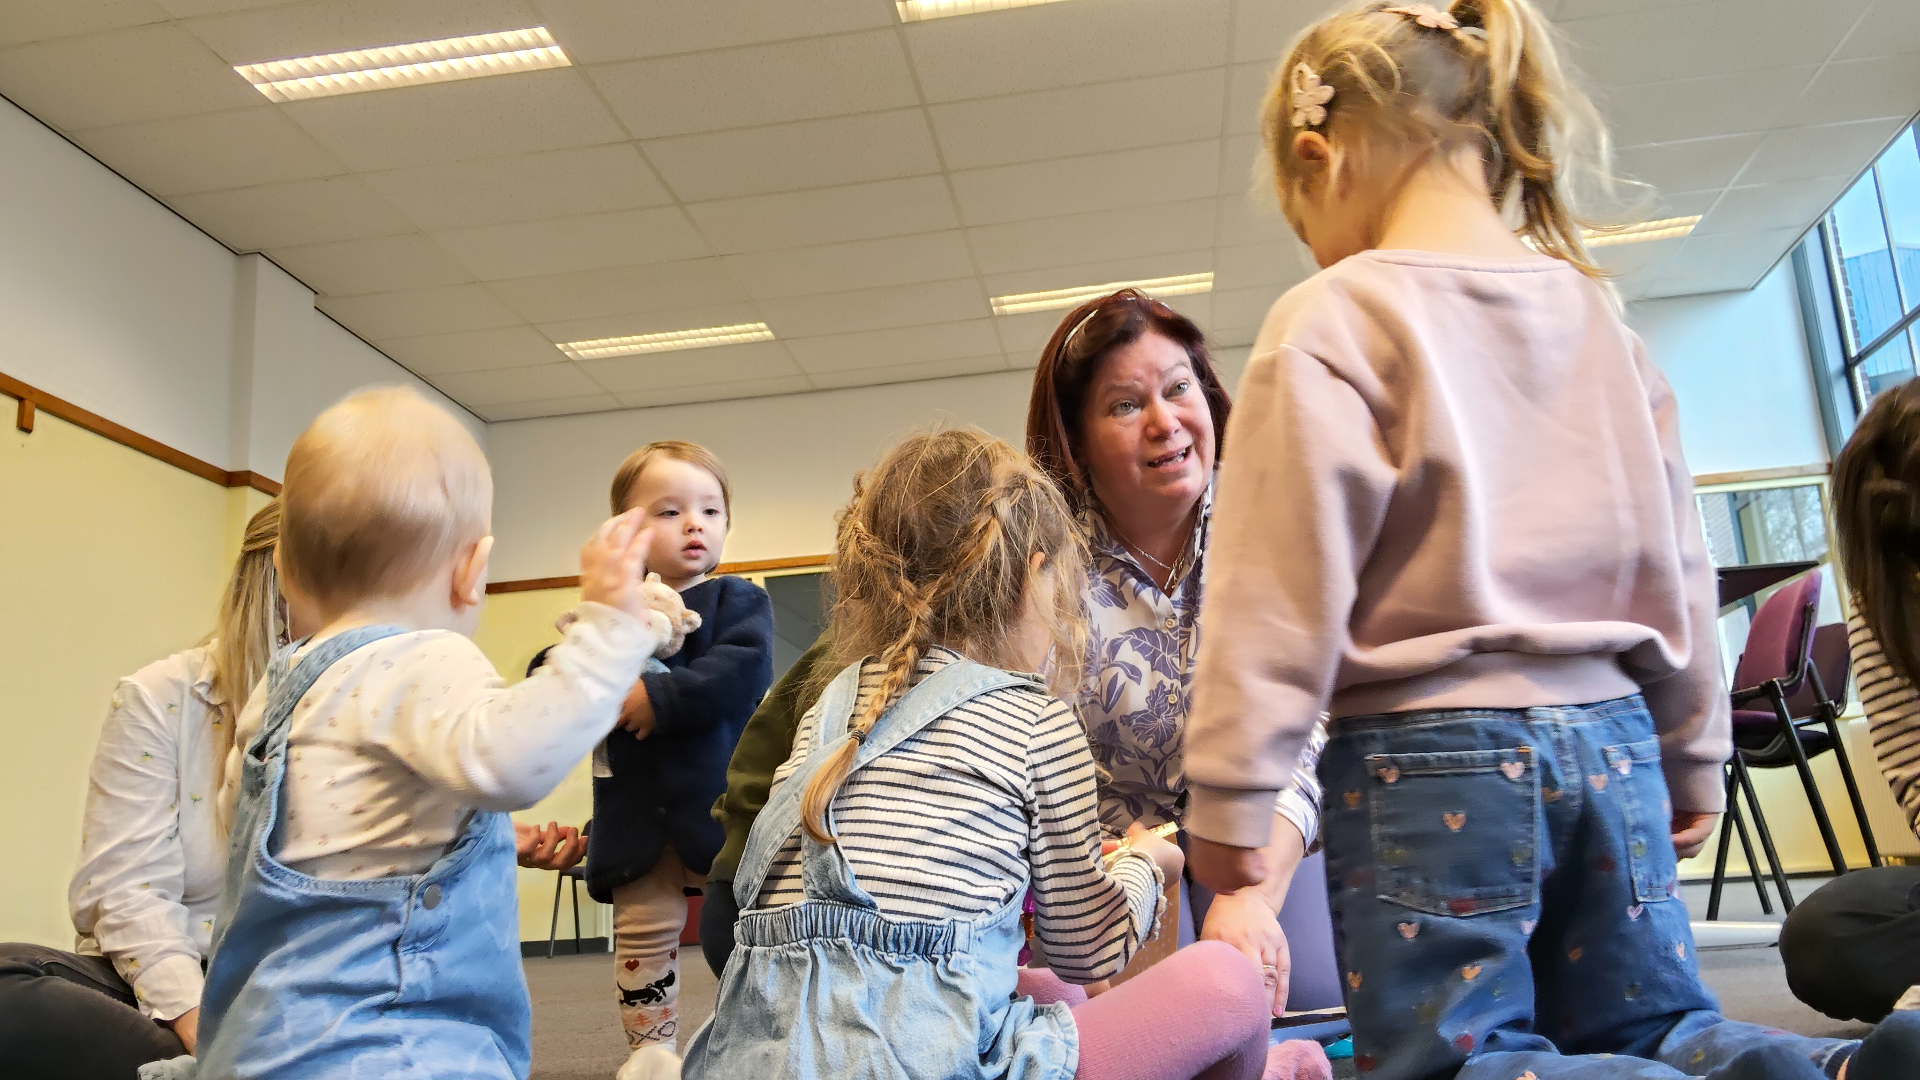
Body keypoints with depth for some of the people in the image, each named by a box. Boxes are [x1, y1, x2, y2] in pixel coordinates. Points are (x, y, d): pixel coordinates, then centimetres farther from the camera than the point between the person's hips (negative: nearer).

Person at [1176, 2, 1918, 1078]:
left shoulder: (1331, 322, -10)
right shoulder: (1594, 313, 9)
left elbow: (1281, 580, -14)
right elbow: (1674, 558, 14)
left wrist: (1231, 795, -8)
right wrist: (1693, 753, 23)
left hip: (1426, 759, -6)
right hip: (1609, 737, 7)